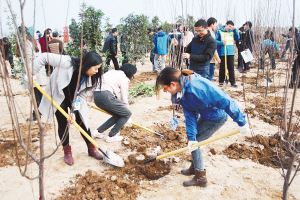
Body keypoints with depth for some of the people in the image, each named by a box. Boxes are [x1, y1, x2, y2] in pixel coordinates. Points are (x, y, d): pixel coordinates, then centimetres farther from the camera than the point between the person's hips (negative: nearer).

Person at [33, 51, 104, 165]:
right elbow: (44, 57, -23)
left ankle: (91, 149, 19)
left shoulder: (91, 78, -16)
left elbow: (81, 95, -12)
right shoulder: (66, 63, -32)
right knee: (63, 124, 0)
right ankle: (67, 151, 19)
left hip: (75, 100, 3)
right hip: (58, 97, -3)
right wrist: (32, 73, -19)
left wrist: (74, 112, -22)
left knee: (82, 123, 1)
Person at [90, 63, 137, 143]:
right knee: (127, 114, 7)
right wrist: (128, 118, 14)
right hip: (106, 96, -9)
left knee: (118, 115, 20)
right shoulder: (124, 78, 4)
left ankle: (98, 131, 20)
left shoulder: (111, 72, 28)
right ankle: (111, 136, 11)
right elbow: (124, 98, 4)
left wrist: (89, 99, 28)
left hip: (96, 96, 9)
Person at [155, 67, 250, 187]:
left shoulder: (196, 86, -37)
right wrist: (191, 137, -14)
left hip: (217, 117, -8)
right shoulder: (181, 92, -8)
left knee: (194, 143, -3)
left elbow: (225, 101, -34)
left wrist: (242, 122, -27)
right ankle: (195, 168, 38)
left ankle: (201, 178, 13)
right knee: (192, 142, 16)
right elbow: (190, 115, -6)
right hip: (206, 116, 8)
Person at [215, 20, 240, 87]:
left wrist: (235, 29, -7)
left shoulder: (232, 32, 12)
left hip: (231, 52, 3)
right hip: (222, 53, -3)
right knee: (222, 68, 4)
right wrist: (221, 43, -21)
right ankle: (221, 81, 17)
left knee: (231, 68, 3)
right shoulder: (219, 31, 0)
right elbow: (215, 41, -4)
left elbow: (237, 38, 1)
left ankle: (233, 82, 7)